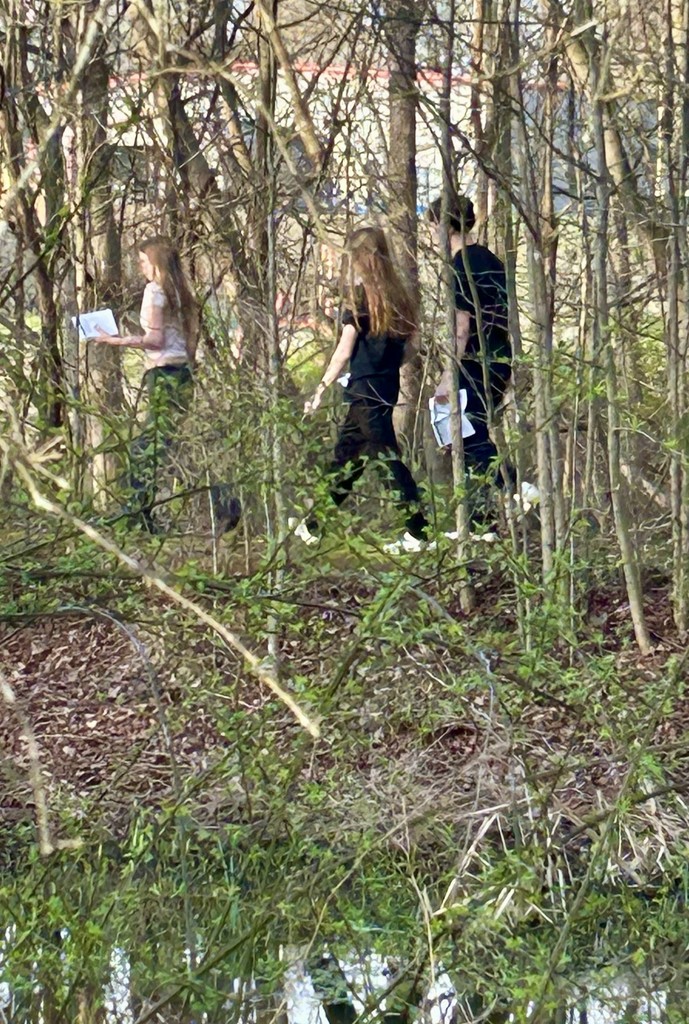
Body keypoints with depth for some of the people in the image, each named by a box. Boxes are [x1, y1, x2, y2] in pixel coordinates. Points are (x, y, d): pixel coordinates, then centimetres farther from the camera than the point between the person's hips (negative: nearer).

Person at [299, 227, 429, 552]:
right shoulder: (398, 296, 7)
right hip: (388, 387, 8)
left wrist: (320, 390, -4)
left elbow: (344, 352, -11)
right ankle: (313, 526, 25)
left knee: (387, 457, -6)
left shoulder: (363, 297, -12)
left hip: (366, 391, -8)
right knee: (345, 454, 16)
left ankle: (418, 531, -9)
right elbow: (405, 348, 9)